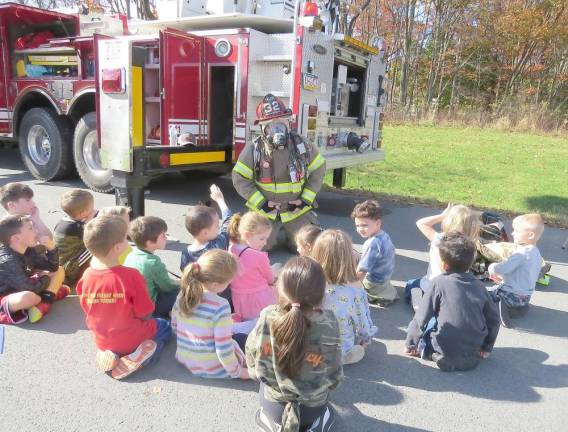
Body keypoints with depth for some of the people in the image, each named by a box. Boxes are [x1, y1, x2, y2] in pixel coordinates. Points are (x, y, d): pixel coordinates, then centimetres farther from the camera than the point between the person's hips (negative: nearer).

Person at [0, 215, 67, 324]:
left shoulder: (28, 250, -2)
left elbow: (53, 267, 2)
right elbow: (30, 288, -32)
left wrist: (50, 247, -15)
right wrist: (47, 279, -13)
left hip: (21, 290, 10)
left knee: (59, 271, 4)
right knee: (29, 297, -45)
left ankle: (44, 302, -15)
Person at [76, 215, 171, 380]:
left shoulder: (85, 277, -14)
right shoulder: (131, 276, -29)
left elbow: (90, 314, 1)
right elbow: (145, 316, -20)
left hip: (102, 341, 5)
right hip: (133, 340, -4)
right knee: (165, 326, 24)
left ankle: (109, 355, 7)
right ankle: (138, 358, -2)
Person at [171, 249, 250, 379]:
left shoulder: (183, 295, -8)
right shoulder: (220, 307, -29)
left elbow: (175, 327, 7)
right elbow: (224, 349, -24)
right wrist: (237, 372, -9)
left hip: (186, 360, 7)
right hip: (214, 368, -7)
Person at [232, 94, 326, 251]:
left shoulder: (301, 144, -9)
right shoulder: (254, 149, -14)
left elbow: (318, 170, 1)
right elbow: (240, 179, -9)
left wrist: (306, 199, -7)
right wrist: (261, 203, -15)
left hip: (296, 209, 1)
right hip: (265, 210, -1)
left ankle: (288, 231, 33)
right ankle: (274, 231, 28)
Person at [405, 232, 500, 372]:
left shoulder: (439, 282, -10)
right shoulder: (478, 285, 3)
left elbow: (421, 317, -8)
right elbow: (493, 318, 10)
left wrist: (411, 344, 4)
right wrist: (486, 348, 22)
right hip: (473, 358, 4)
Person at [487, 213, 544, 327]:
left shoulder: (522, 253, -24)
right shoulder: (536, 253, 6)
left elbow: (503, 268, -29)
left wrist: (492, 268, -8)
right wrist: (503, 277, 11)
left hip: (513, 296, -9)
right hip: (525, 296, 9)